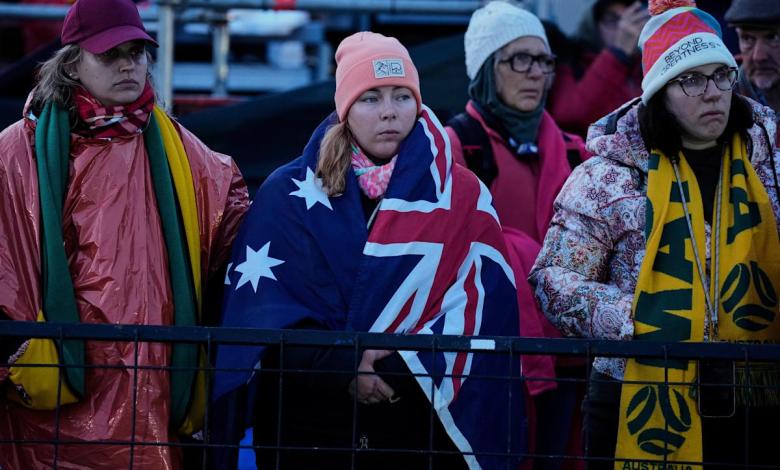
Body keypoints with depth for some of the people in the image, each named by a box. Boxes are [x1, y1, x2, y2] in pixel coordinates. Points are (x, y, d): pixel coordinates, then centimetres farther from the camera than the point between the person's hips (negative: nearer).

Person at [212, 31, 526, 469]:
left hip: (421, 430, 0)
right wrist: (341, 370, -17)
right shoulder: (290, 194, 4)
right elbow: (263, 307, -4)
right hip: (310, 426, 0)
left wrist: (405, 366, -19)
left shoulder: (463, 199, 4)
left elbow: (477, 312, -5)